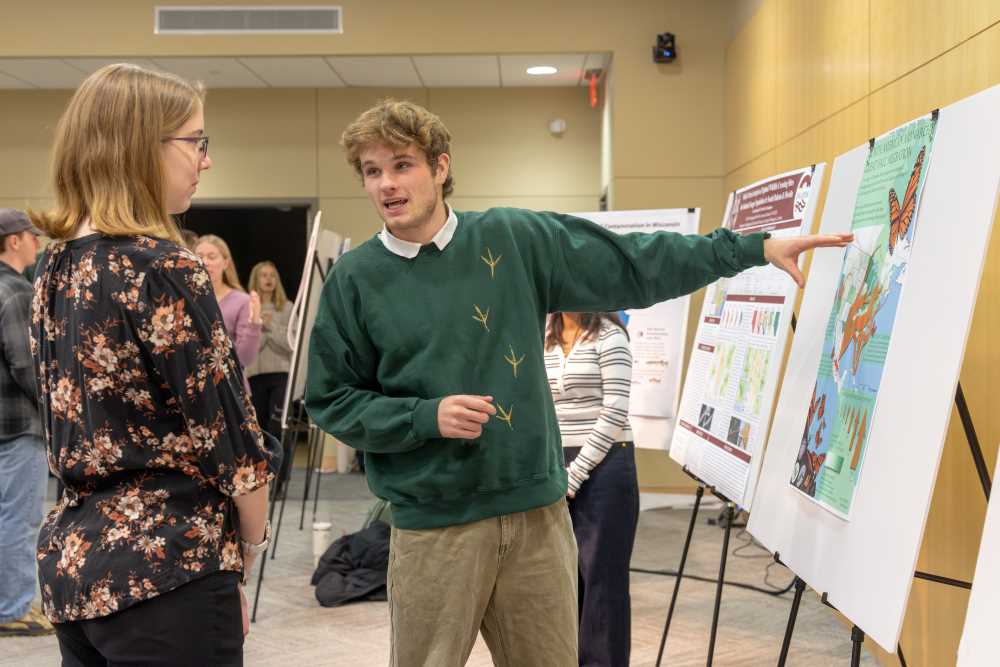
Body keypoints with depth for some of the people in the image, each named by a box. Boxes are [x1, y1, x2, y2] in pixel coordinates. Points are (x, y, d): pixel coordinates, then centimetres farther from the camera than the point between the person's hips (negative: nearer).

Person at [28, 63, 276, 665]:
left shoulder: (57, 264, 8)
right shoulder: (162, 268, -16)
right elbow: (224, 432, -14)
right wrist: (249, 546, 3)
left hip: (73, 559, 8)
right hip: (164, 570, -8)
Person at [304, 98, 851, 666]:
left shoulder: (513, 239, 1)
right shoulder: (355, 279, -2)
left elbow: (631, 264, 2)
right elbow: (330, 401, 1)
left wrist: (755, 247, -1)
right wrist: (427, 417, -14)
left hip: (536, 510, 2)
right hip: (433, 526, -1)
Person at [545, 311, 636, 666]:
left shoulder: (609, 336, -7)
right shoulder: (545, 341, 10)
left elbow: (614, 414, -12)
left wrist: (575, 474, -13)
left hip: (602, 466, -6)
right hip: (558, 470, 6)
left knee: (601, 574, 2)